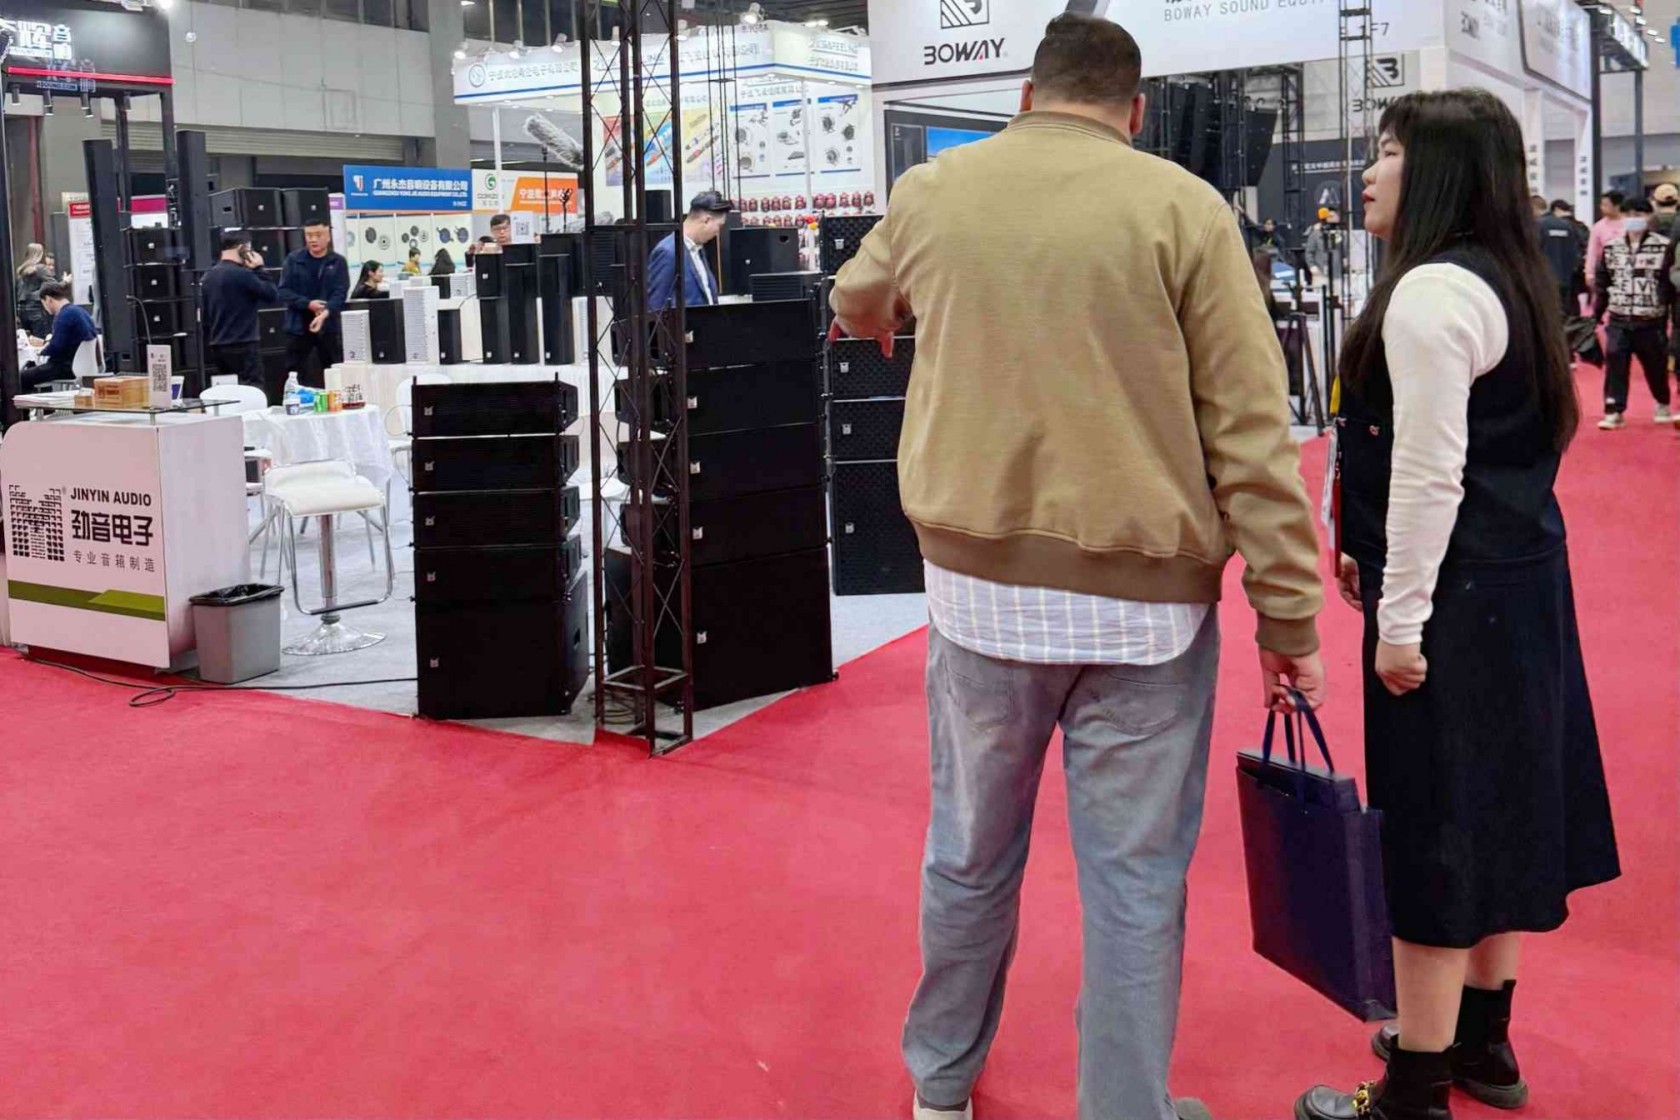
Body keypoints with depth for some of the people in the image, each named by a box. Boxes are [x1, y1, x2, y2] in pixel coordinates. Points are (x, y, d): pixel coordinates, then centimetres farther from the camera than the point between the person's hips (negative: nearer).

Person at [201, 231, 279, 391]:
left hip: (217, 346, 8)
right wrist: (258, 270, 2)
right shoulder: (242, 274, -13)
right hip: (243, 345, -8)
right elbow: (272, 295, -6)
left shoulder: (208, 276, 11)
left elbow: (204, 315, 16)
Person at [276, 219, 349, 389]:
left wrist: (325, 313, -25)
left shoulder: (338, 262, 3)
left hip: (329, 327, 0)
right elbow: (284, 292, -3)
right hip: (298, 326, 0)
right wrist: (308, 304, -18)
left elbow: (340, 293, -8)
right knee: (295, 373, 2)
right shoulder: (293, 260, 3)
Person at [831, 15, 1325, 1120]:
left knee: (971, 852, 19)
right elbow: (1251, 431, -7)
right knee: (1136, 880, 8)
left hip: (979, 583, 3)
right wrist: (1291, 617, -2)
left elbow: (857, 305, 26)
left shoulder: (931, 193, 4)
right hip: (1145, 601, -3)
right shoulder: (1182, 208, -6)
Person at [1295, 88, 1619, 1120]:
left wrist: (1400, 618, -18)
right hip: (1516, 579, 10)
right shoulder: (1500, 279, 14)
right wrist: (1376, 559, 22)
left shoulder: (1431, 293, -18)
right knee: (1489, 805, 18)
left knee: (1431, 827, -2)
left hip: (1455, 596, -10)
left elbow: (1430, 473, -22)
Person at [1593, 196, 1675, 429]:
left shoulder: (1664, 247, -6)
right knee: (1615, 364, -7)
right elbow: (1601, 283, 10)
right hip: (1618, 320, 2)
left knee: (1656, 366, 11)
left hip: (1652, 321, -2)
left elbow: (1674, 284, -4)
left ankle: (1662, 404, 35)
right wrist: (1596, 314, 7)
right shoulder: (1611, 248, 5)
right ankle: (1614, 411, -2)